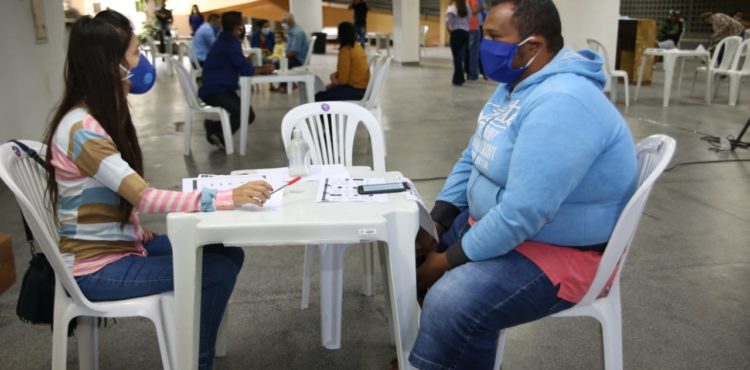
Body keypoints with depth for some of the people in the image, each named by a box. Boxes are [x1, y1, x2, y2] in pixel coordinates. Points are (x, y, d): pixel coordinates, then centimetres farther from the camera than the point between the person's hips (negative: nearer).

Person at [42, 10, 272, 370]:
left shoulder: (100, 114, 8)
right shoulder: (82, 129, -25)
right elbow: (144, 197, -32)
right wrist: (226, 198, -35)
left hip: (118, 244, 9)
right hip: (97, 267, -9)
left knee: (228, 254, 1)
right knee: (217, 271, -15)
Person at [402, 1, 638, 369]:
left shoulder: (560, 104, -29)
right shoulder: (514, 84, 4)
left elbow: (522, 214, -32)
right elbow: (472, 160, 11)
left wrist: (448, 261, -21)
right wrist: (433, 226, 1)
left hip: (560, 252, -10)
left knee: (449, 304, -29)